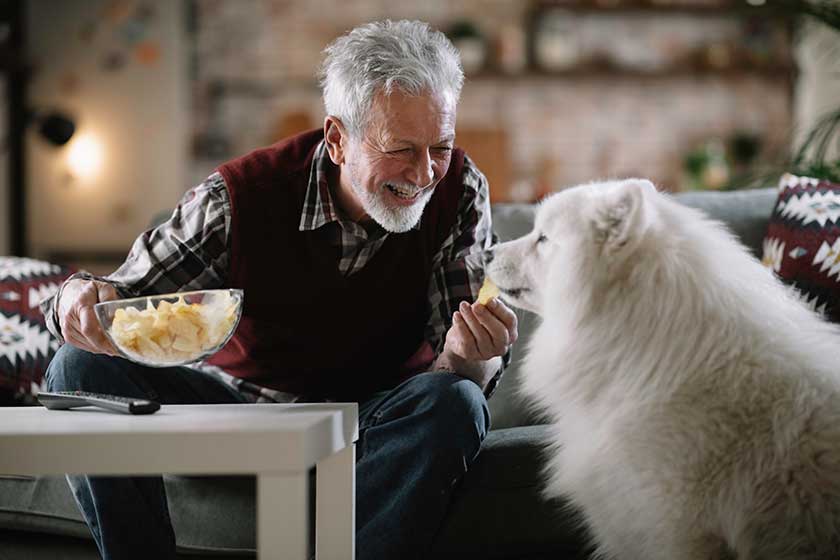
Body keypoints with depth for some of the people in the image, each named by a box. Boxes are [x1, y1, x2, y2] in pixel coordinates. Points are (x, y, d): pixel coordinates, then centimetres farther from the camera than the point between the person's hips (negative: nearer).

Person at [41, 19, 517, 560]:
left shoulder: (458, 190, -14)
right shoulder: (240, 197, -17)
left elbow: (463, 370, -14)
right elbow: (133, 293, -10)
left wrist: (468, 355, -40)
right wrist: (81, 296, -35)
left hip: (375, 421, 0)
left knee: (454, 402, -33)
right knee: (84, 369, -19)